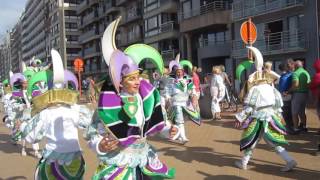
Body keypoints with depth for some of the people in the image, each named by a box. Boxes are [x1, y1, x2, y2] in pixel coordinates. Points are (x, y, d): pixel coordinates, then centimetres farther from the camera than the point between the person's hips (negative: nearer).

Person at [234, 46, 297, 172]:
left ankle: (243, 163, 23)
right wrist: (276, 114, 23)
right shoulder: (270, 88, 6)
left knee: (250, 141, 10)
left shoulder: (254, 90, -14)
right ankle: (290, 161, 2)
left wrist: (239, 118, -10)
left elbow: (248, 107, -17)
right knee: (275, 142, 11)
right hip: (271, 118, 6)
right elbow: (279, 102, 12)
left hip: (258, 120, -6)